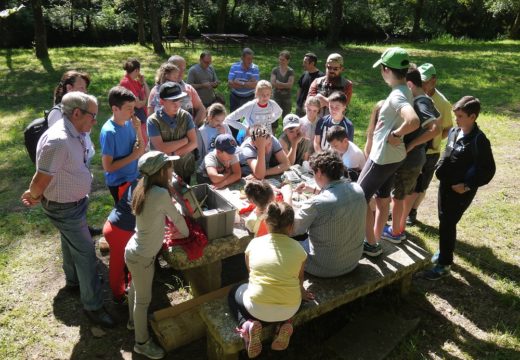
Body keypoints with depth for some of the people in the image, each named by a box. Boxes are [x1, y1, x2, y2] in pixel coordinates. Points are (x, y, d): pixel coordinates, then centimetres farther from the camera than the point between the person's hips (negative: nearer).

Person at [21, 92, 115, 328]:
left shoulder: (75, 133, -3)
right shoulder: (58, 141, -33)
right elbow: (41, 179, -26)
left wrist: (36, 195, 6)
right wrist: (34, 197, -4)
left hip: (76, 202, 9)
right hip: (64, 208, -9)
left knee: (71, 243, 27)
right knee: (85, 253, 0)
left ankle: (73, 281, 51)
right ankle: (93, 306, 15)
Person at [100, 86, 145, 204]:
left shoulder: (129, 122, -4)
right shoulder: (109, 132, -24)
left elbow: (142, 149, 3)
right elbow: (108, 167, -23)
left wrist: (138, 130, -12)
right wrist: (133, 156, -20)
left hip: (134, 178, 7)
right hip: (119, 183, -7)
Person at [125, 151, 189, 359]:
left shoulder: (144, 188, -2)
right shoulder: (161, 194, -28)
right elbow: (177, 218, -14)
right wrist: (186, 234, 2)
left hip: (135, 251, 9)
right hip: (142, 257, -8)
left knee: (135, 289, 29)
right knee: (143, 299, 10)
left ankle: (133, 321, 54)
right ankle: (142, 343, 30)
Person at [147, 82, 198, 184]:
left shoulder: (185, 116, -5)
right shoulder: (153, 121, -15)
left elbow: (193, 143, -9)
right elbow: (161, 148, -22)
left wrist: (172, 154, -19)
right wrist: (185, 140, -13)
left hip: (186, 168, 3)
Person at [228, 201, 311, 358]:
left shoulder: (254, 243, -2)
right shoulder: (297, 248, -2)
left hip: (257, 308, -1)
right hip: (290, 309, 2)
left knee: (233, 293, 30)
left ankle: (247, 324, 1)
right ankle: (284, 324, 9)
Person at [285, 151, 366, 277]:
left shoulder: (316, 204, -31)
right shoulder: (357, 189, -11)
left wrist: (287, 198, -5)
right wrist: (314, 190, 12)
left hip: (326, 268, -6)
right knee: (306, 232, 26)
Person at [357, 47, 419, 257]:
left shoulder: (397, 95, -24)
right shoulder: (405, 91, 6)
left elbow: (413, 121, -40)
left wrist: (395, 135, -24)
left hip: (383, 157, -9)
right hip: (392, 156, 9)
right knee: (382, 199, 18)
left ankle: (371, 245, 14)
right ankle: (375, 241, 33)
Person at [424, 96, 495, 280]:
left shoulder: (479, 140, -18)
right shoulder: (454, 132, 3)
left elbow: (488, 169, -15)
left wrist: (468, 186, -16)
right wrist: (440, 169, 9)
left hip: (460, 190, -7)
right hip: (445, 184, 7)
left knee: (447, 225, -2)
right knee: (444, 221, 20)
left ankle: (444, 264, 12)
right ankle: (444, 251, 41)